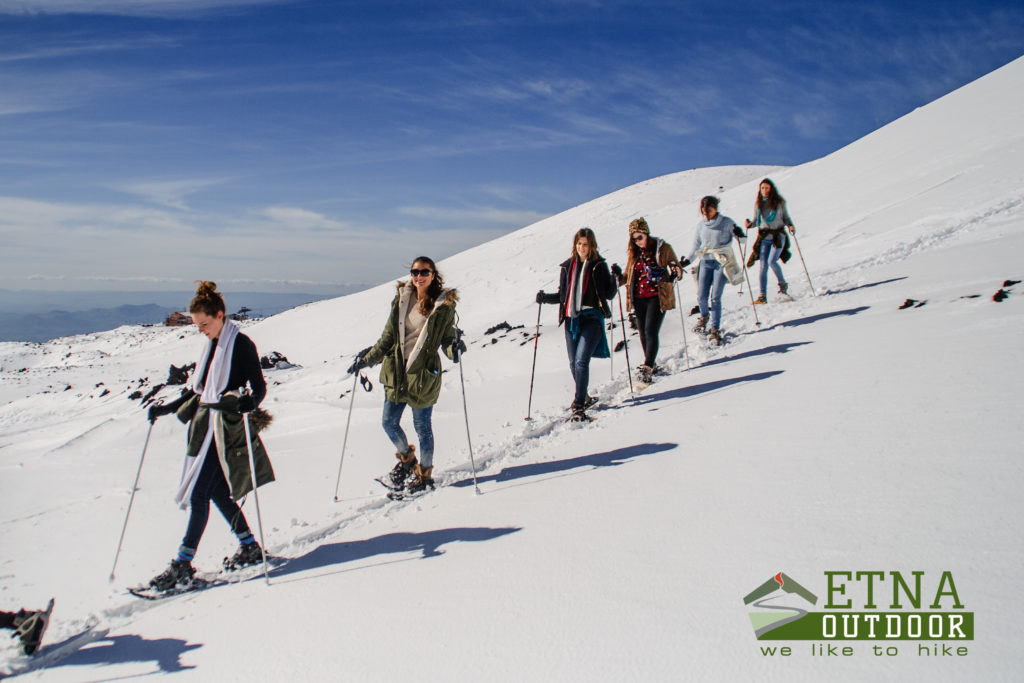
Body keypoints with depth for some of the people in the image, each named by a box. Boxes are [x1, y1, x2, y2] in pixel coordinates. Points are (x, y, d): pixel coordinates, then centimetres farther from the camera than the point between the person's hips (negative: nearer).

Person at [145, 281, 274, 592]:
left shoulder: (241, 345, -9)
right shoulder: (211, 345, 15)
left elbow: (259, 385, -12)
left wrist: (250, 403, -32)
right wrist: (167, 408, 20)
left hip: (225, 429, -8)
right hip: (205, 426, 8)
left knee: (199, 494, -9)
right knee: (217, 491, 9)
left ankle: (183, 565, -4)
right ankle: (249, 547, 22)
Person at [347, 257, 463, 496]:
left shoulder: (444, 304, -5)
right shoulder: (401, 299, 6)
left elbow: (448, 337, -1)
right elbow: (388, 338, 12)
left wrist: (454, 348, -23)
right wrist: (367, 359, 11)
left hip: (424, 373, -5)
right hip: (396, 371, 5)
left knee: (422, 427, 4)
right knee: (388, 422, 11)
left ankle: (424, 474, 24)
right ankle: (406, 459, 38)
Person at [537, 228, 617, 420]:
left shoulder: (599, 266, 2)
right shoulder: (567, 266, 11)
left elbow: (608, 294, 3)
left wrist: (614, 278, -13)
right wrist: (545, 297, 3)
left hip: (592, 318, -4)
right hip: (571, 319, 5)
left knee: (581, 361, -17)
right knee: (574, 364, 11)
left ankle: (579, 405, -16)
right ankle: (584, 397, 34)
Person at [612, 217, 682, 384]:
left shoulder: (663, 248, -1)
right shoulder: (633, 252, 12)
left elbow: (676, 267, 4)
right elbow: (628, 276, 14)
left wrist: (676, 273, -19)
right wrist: (619, 276, -7)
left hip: (657, 297, -5)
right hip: (639, 299, 5)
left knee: (651, 332, -15)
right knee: (643, 333, 9)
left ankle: (647, 368, -19)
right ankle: (651, 366, 26)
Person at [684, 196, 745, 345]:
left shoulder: (726, 222, -3)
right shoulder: (701, 225, 7)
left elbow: (742, 239, -2)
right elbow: (696, 245, 16)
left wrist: (739, 234, -25)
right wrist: (687, 260, 4)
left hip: (722, 263, -3)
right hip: (706, 262, 3)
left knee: (715, 298, -10)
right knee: (701, 296, -1)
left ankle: (715, 330, -2)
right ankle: (704, 316, 32)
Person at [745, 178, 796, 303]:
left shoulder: (779, 202, -1)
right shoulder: (758, 203, 5)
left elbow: (786, 217, 7)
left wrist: (791, 226, -12)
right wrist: (750, 224, -10)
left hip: (778, 236, -2)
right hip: (764, 238, 2)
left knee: (771, 261, -18)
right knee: (763, 265, -3)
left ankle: (783, 284, 6)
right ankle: (763, 295, 0)